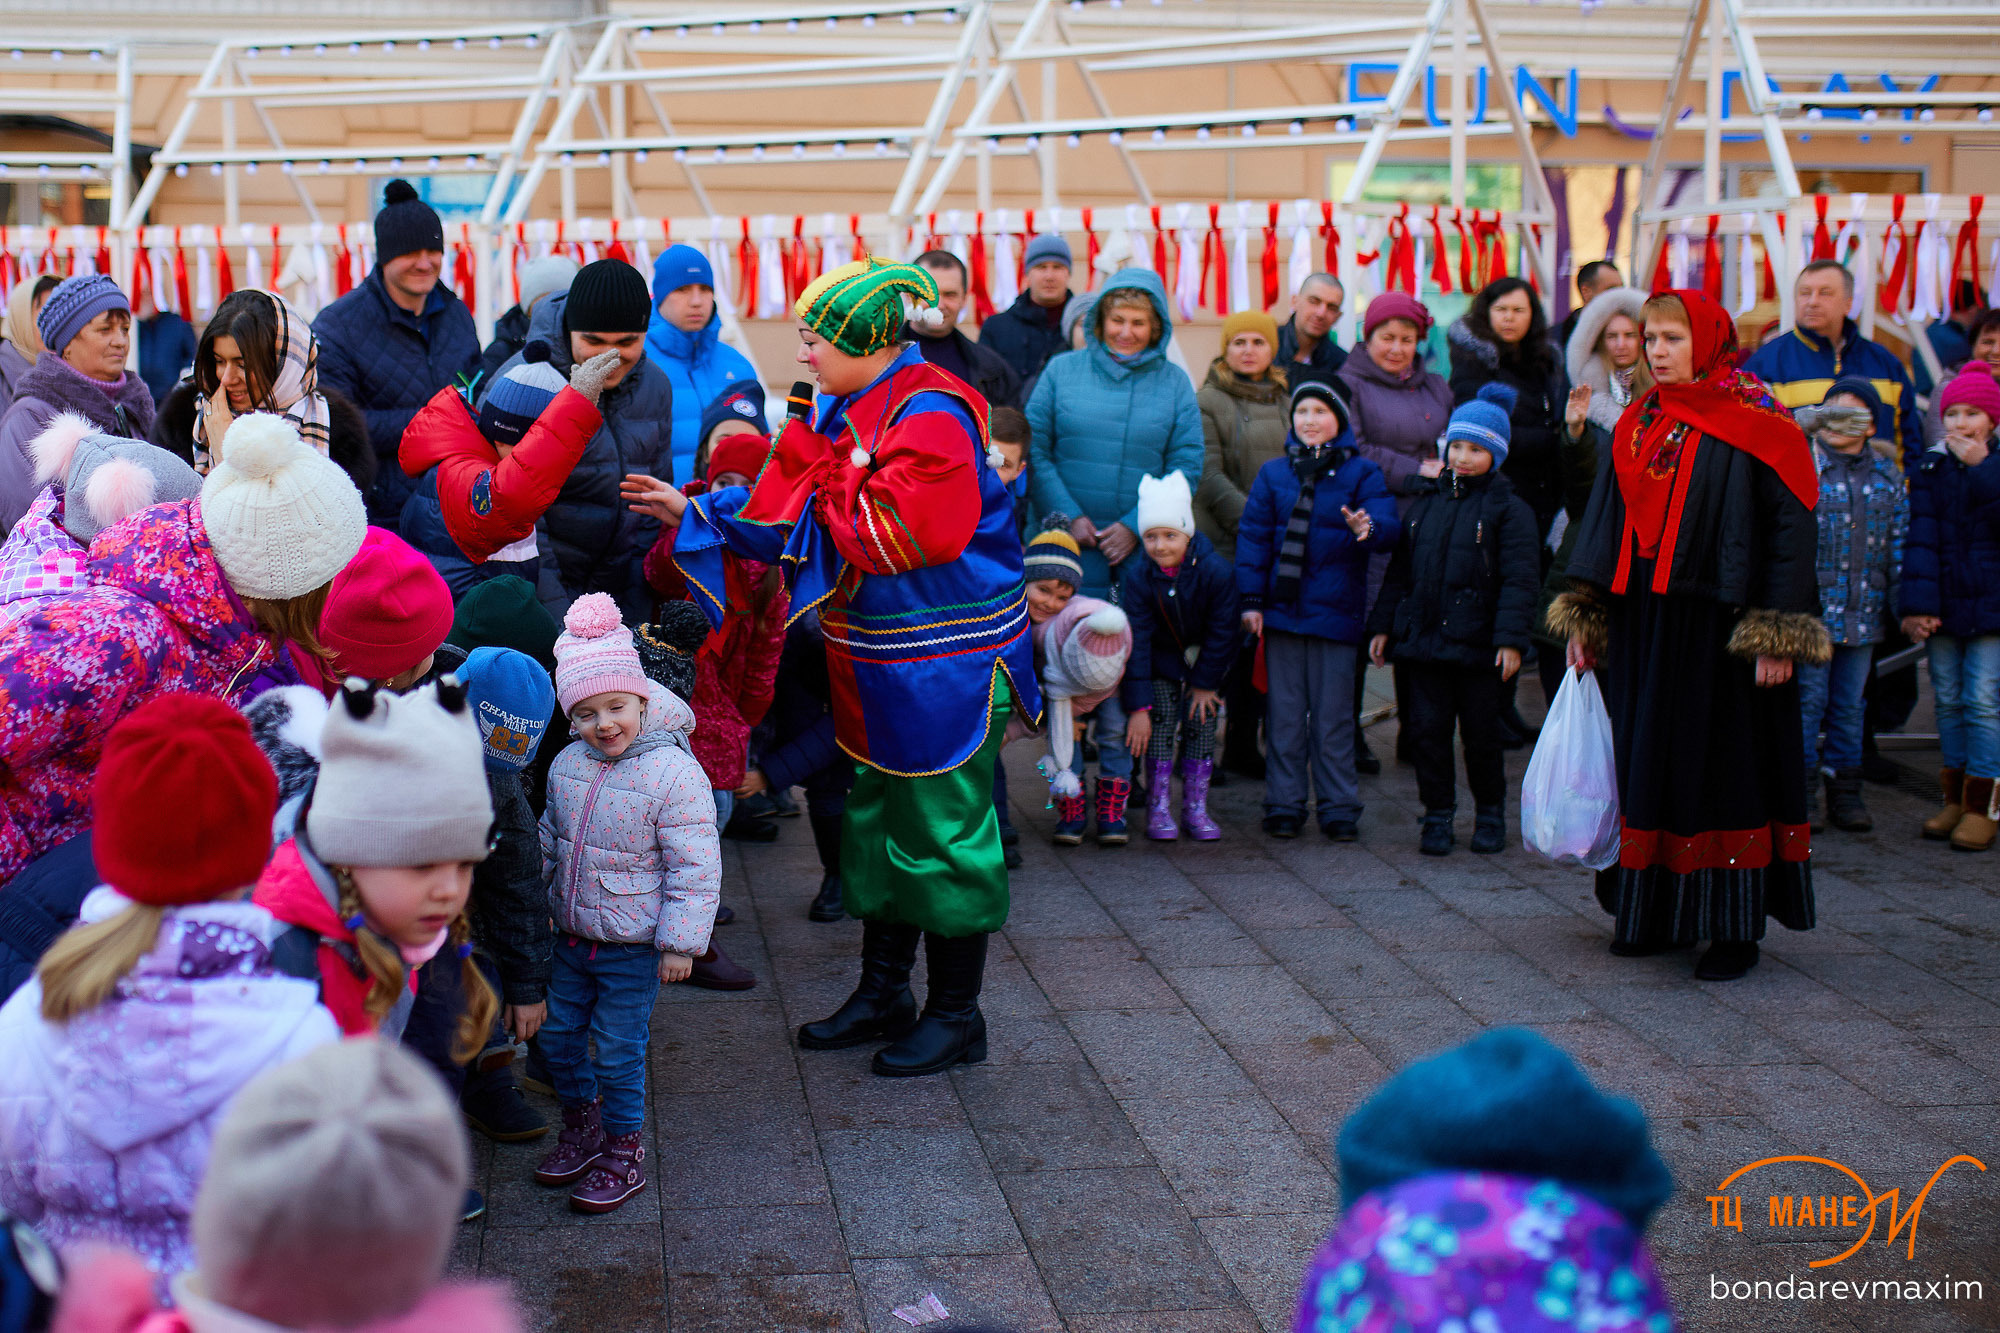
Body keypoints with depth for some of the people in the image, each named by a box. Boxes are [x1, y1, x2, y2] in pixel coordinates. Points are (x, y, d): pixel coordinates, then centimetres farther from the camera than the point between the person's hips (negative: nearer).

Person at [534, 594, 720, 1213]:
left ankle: (624, 1154, 20)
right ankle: (582, 1130, 37)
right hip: (571, 936, 6)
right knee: (557, 1034, 15)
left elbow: (695, 866, -17)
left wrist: (681, 942, -17)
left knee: (618, 1051, 2)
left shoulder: (675, 773, -19)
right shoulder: (566, 766, 0)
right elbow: (548, 840, 17)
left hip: (635, 947, -6)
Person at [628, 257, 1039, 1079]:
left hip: (946, 669, -10)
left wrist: (825, 466, -15)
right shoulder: (854, 414, 9)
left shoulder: (930, 420, -20)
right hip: (882, 665, 10)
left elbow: (892, 536, -25)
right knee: (880, 824, 17)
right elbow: (793, 518, 12)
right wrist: (695, 512, 9)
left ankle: (956, 1015, 14)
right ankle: (883, 997, 31)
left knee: (943, 837, 0)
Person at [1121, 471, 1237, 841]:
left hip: (1207, 659, 0)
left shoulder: (1216, 571, -27)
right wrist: (1138, 706, -24)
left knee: (1201, 723, -2)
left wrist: (1205, 682, -10)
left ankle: (1196, 807, 9)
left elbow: (1222, 631, -15)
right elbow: (1136, 643, -22)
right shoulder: (1139, 576, -23)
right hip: (1162, 656, 0)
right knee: (1160, 724, -8)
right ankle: (1158, 809, 1)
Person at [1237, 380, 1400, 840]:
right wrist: (1252, 599, -1)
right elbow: (1253, 535, 6)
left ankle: (1339, 809, 11)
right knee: (1285, 713, 6)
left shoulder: (1362, 473, 3)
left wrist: (1368, 529, -32)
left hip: (1337, 612, -2)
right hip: (1283, 608, 2)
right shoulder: (1273, 474, 8)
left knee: (1333, 715, 3)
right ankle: (1284, 805, 13)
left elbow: (1389, 527, -8)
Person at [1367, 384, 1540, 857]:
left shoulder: (1508, 510, -3)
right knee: (1427, 728, 4)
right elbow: (1400, 570, 16)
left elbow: (1520, 578, -9)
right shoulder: (1426, 505, 12)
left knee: (1480, 732, 5)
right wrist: (1383, 624, 10)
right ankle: (1438, 814, 16)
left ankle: (1490, 813, 22)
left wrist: (1510, 638, -17)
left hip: (1476, 643, -4)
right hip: (1424, 638, 4)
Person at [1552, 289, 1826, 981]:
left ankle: (1736, 929, 6)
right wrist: (1583, 614, 9)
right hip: (1642, 625, 6)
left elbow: (1791, 527, -10)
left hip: (1719, 624, -6)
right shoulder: (1638, 424, 12)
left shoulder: (1755, 426, -6)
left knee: (1726, 764, -1)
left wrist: (1778, 635, -16)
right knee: (1649, 761, 9)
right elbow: (1606, 518, 14)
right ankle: (1658, 912, 20)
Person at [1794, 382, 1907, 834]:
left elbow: (1899, 542, 12)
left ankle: (1845, 792, 20)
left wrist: (1903, 602, 8)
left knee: (1851, 705, 11)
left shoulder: (1887, 474, 11)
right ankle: (1802, 793, 7)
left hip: (1864, 612, 4)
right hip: (1813, 606, -4)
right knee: (1808, 699, -2)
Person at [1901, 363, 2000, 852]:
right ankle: (1955, 800, 16)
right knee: (1948, 702, 7)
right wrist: (1919, 604, -12)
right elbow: (1921, 539, -3)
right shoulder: (1929, 468, 6)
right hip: (1944, 604, 3)